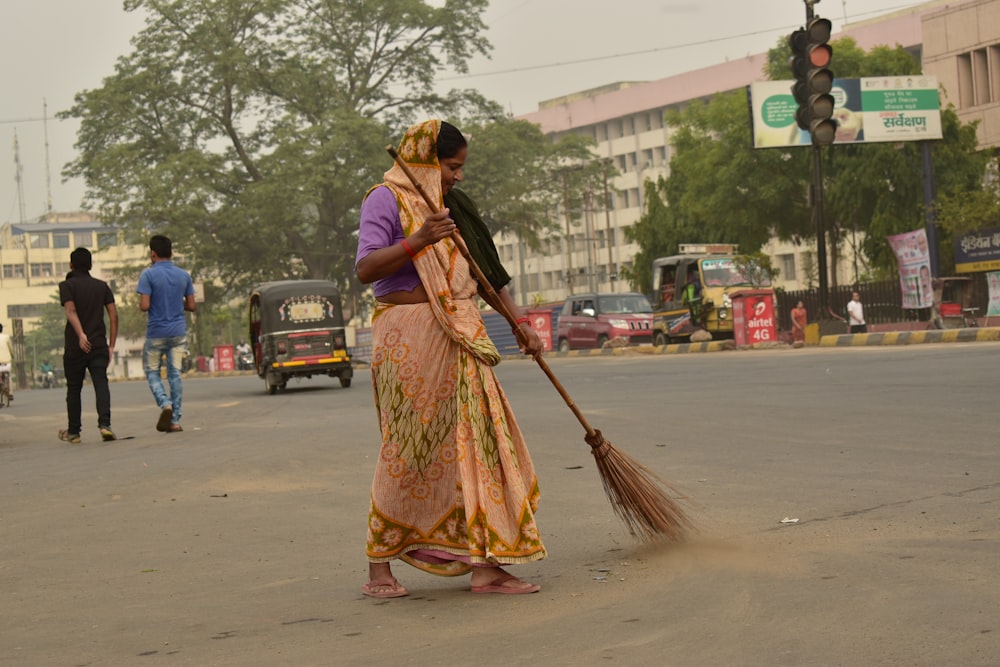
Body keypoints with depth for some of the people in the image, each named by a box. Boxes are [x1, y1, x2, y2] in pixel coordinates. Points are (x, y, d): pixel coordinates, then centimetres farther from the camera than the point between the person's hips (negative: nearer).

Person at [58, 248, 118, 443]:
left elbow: (71, 311, -17)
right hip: (99, 345, 2)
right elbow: (113, 314, 4)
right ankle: (105, 424, -26)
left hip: (75, 346, -2)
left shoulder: (67, 285, 0)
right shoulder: (102, 286, 10)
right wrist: (111, 345, 6)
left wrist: (81, 335, -28)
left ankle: (73, 432, 19)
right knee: (101, 384, -6)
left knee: (74, 389, 10)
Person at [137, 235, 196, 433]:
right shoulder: (184, 275, 5)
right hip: (178, 332, 4)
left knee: (152, 371, 10)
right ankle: (175, 420, 4)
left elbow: (144, 306, -16)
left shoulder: (149, 275, -10)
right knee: (175, 373, 6)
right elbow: (191, 306, 7)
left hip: (156, 332, -4)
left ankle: (165, 404, -15)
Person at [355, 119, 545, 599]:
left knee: (478, 442, 1)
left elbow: (486, 270, 24)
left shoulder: (452, 205, 21)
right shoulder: (386, 200, -3)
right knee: (408, 449, -5)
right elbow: (365, 269, -14)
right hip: (410, 338, -8)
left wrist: (519, 322, 19)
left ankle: (485, 564, 2)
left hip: (460, 338, 8)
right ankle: (379, 567, 6)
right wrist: (417, 241, -25)